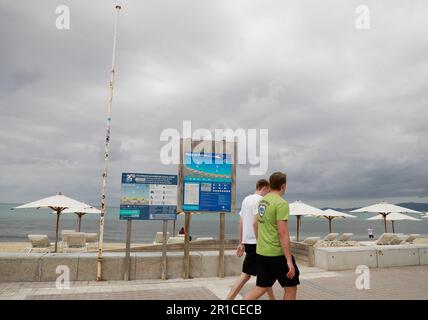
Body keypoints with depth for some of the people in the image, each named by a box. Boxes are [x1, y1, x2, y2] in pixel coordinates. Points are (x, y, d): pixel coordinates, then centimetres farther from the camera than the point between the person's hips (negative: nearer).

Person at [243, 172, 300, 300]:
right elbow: (283, 233, -20)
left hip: (261, 252, 8)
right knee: (291, 287, 11)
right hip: (277, 253, -8)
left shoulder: (263, 200, 9)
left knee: (261, 288, 15)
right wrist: (289, 260, -17)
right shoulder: (281, 203, -16)